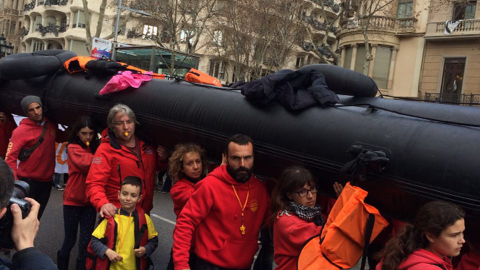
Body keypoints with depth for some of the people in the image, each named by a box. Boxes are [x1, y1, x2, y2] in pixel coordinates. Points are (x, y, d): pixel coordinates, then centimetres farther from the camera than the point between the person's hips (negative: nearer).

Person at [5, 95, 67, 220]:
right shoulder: (21, 130, -14)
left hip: (47, 180, 5)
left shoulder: (51, 125, 4)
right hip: (27, 181, -5)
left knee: (36, 217, 15)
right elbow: (10, 157, -17)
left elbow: (60, 138, 24)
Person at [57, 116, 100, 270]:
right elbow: (87, 163, -24)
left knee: (86, 241, 4)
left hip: (89, 200, 4)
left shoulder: (96, 147, 8)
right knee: (70, 239, 6)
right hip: (73, 199, -4)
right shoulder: (73, 147, -7)